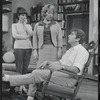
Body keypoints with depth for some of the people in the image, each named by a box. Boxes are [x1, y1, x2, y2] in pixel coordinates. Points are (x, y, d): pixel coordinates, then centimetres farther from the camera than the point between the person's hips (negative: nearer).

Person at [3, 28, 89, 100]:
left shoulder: (82, 51, -10)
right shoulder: (71, 50, 23)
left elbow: (76, 69, -23)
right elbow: (60, 62, 21)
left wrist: (61, 66, -37)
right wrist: (48, 62, 5)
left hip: (70, 78, -9)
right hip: (62, 73, 9)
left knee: (38, 74, -20)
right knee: (37, 71, -2)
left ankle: (10, 79, -13)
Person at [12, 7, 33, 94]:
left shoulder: (28, 25, 17)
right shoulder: (14, 25, 9)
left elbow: (31, 33, -3)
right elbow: (15, 35, -7)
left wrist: (24, 24, 1)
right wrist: (26, 36, -6)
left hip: (28, 47, 3)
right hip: (19, 47, -3)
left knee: (25, 67, 3)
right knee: (19, 67, -4)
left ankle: (23, 84, 9)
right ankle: (19, 85, 1)